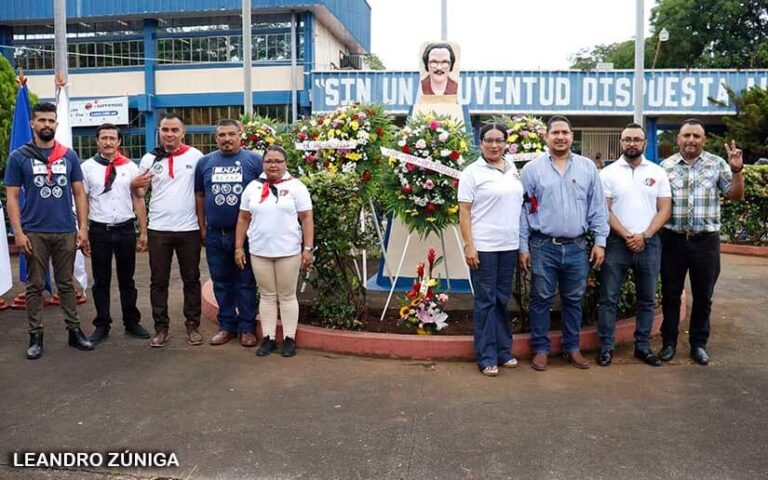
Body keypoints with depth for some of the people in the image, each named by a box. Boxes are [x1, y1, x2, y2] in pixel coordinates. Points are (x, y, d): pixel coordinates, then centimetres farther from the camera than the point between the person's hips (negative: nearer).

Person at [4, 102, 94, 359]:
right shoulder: (19, 157, 0)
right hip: (34, 233, -1)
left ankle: (74, 331, 18)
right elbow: (12, 197, 0)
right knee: (35, 285, 7)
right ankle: (35, 336, 16)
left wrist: (83, 228, -1)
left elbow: (79, 193, 7)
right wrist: (18, 232, -9)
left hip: (66, 231, 2)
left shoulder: (69, 155, 5)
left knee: (66, 284, 11)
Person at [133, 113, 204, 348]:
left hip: (189, 229, -1)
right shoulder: (150, 159, 4)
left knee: (191, 280, 9)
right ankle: (161, 327, 18)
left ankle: (192, 325, 20)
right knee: (159, 281, 7)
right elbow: (140, 193, 10)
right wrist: (135, 185, -11)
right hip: (158, 229, 2)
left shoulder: (195, 156, -2)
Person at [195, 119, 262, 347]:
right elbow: (199, 195, 11)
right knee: (221, 283, 12)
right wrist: (202, 227, 7)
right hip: (215, 234, 3)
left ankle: (247, 328, 15)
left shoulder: (254, 160, -3)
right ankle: (226, 325, 24)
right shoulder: (205, 162, 7)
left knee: (245, 283, 5)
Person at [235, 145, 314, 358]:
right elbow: (243, 219, 11)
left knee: (287, 296, 6)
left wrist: (308, 248, -10)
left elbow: (306, 219, -5)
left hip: (288, 252, -3)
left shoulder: (296, 186, -3)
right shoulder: (253, 187, 8)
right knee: (267, 296, 10)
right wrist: (239, 247, 7)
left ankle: (289, 339, 15)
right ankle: (268, 338, 18)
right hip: (259, 252, 3)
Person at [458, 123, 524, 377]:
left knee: (502, 299, 13)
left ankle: (503, 350, 24)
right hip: (484, 247, -5)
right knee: (486, 301, 2)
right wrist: (469, 246, -15)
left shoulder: (513, 170, 11)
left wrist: (523, 243, 12)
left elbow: (520, 205, 17)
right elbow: (464, 211, -8)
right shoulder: (472, 172, -5)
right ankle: (487, 357, 10)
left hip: (509, 245, 5)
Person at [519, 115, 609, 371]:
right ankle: (540, 349, 18)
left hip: (577, 247, 2)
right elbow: (522, 209, 0)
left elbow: (597, 207, 8)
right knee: (541, 299, 6)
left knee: (573, 300, 12)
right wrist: (523, 247, -3)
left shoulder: (588, 167, 6)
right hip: (543, 246, -2)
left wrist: (600, 241, 2)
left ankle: (572, 348, 26)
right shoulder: (532, 168, -1)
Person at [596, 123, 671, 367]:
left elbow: (664, 210, 2)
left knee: (647, 299, 10)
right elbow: (604, 210, -5)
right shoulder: (608, 173, 0)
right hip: (616, 243, -2)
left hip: (649, 244, 2)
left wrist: (644, 236, -10)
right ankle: (606, 347, 10)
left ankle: (643, 346, 22)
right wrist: (627, 236, -13)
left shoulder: (658, 172, 6)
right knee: (608, 298, 1)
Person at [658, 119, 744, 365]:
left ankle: (698, 343, 23)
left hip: (706, 240, 0)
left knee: (703, 296, 9)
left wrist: (737, 171, -14)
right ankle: (669, 342, 20)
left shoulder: (717, 164, 2)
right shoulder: (666, 166, 3)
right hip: (673, 239, 0)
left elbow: (736, 196, 0)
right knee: (670, 294, 8)